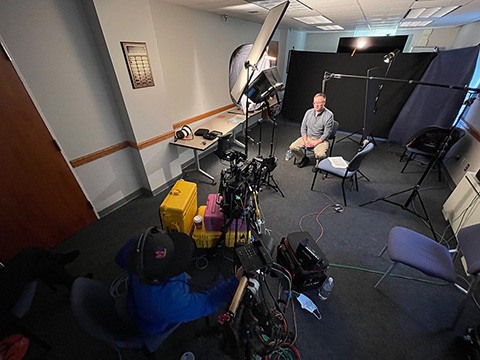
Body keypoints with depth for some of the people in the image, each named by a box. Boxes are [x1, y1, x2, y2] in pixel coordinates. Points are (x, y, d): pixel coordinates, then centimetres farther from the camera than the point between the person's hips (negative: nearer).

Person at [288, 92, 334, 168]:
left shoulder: (329, 115, -9)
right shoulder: (309, 112, 5)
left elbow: (327, 133, -11)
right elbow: (303, 127, 6)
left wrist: (315, 143, -19)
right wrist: (305, 141, -9)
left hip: (321, 140, -4)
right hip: (307, 137, 4)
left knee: (320, 155, -31)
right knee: (293, 147, -16)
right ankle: (302, 159, 12)